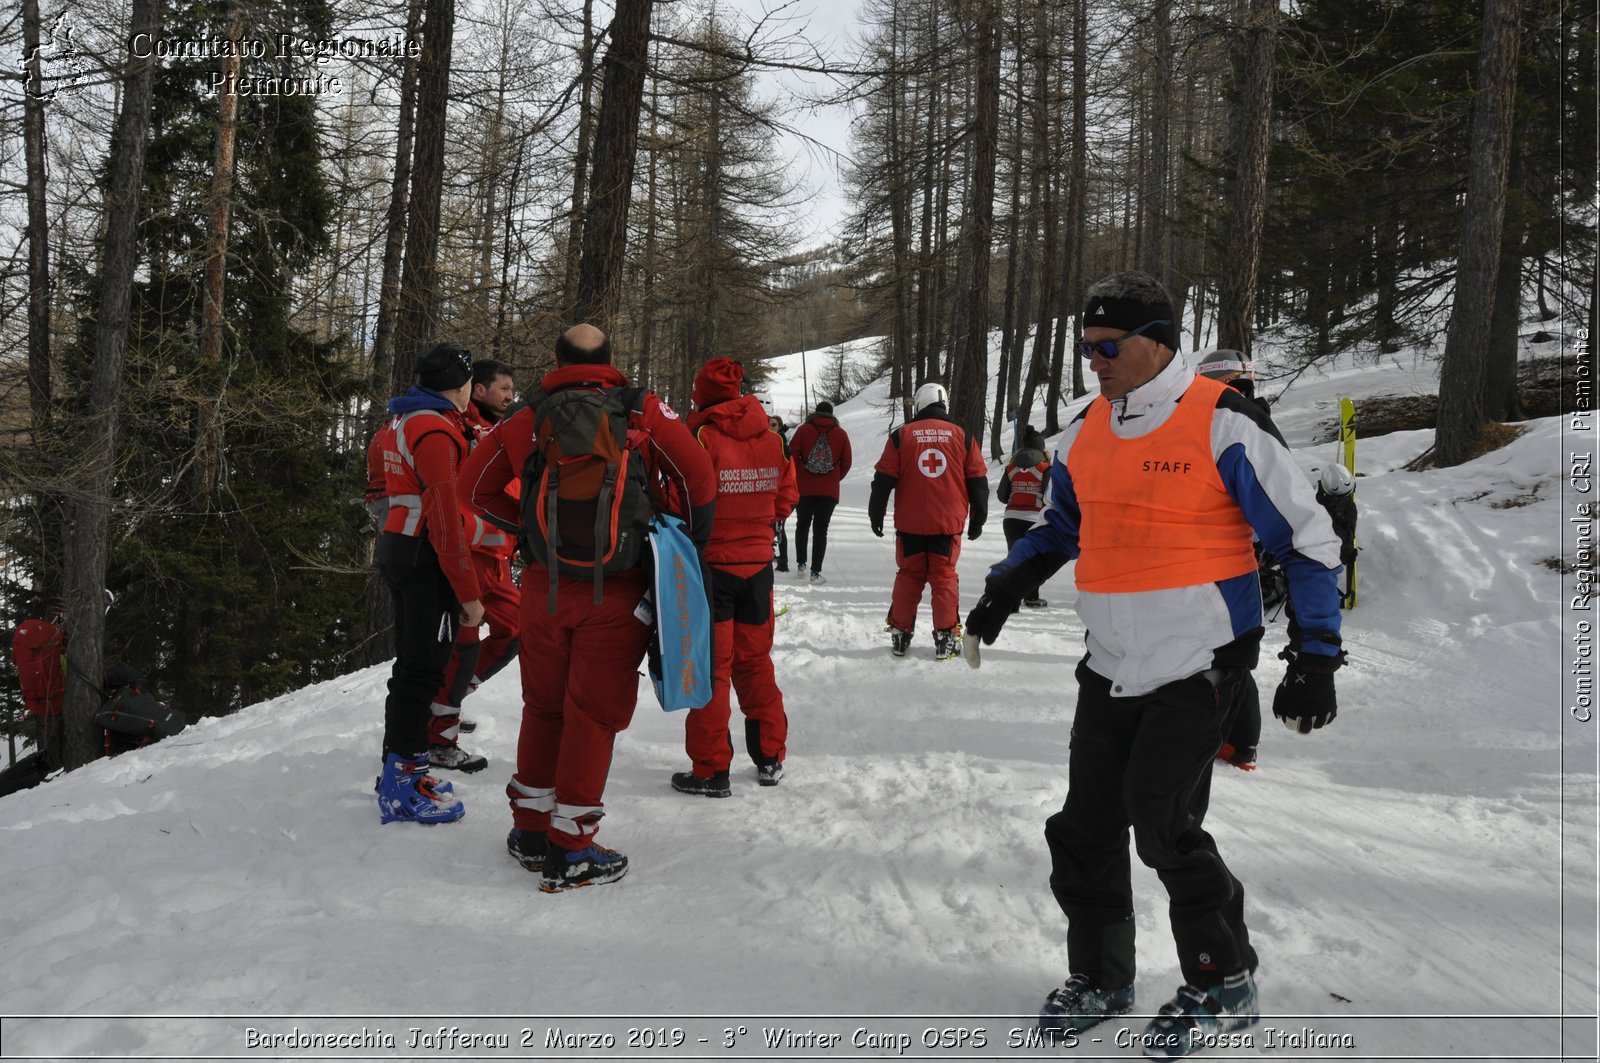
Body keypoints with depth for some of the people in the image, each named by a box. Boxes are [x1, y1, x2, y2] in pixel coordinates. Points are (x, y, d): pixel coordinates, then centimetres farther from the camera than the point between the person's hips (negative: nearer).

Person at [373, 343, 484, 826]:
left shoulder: (405, 421, 15)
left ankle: (401, 771, 28)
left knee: (413, 663, 18)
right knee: (422, 668, -5)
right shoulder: (436, 432, -17)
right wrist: (468, 590, -21)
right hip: (427, 558, -10)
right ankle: (402, 789, 1)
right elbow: (445, 517, -22)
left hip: (398, 548, 10)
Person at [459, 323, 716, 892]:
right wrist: (691, 539, 6)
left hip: (545, 585, 3)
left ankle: (531, 830, 26)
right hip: (617, 590, -3)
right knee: (594, 713, 4)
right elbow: (698, 475, -9)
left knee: (543, 707, 17)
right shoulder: (642, 411, -2)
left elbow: (475, 488, 9)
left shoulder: (526, 420, 5)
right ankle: (570, 850, 6)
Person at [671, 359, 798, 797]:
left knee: (711, 666, 3)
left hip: (711, 566, -5)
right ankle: (770, 757, 24)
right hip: (758, 563, 5)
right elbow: (786, 495, 8)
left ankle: (711, 770, 6)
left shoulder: (701, 437, -15)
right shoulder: (771, 437, 1)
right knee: (755, 661, 18)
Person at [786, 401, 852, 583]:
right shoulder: (840, 434, 2)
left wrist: (799, 475, 8)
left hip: (804, 488, 0)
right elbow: (846, 462, 4)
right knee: (821, 529, 2)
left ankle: (801, 563, 22)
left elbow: (792, 454, -5)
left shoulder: (803, 430, -2)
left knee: (802, 525, 19)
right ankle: (815, 572, -4)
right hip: (829, 491, 0)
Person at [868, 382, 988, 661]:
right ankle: (946, 638, 4)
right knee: (944, 577, 7)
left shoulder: (901, 435, 0)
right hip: (948, 523, 0)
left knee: (908, 577, 12)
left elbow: (884, 479, 0)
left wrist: (876, 513, 10)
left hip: (910, 524, 0)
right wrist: (978, 518, 15)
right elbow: (978, 481, 6)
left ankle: (900, 635, 14)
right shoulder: (962, 436, 2)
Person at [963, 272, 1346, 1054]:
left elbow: (1307, 539, -8)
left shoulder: (1220, 423, -13)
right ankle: (1099, 980, 26)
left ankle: (1225, 986, 12)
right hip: (1112, 667, 7)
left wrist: (1315, 658, -11)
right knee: (1086, 824, 8)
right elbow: (1061, 525, 23)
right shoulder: (1087, 433, 7)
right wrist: (1005, 587, 6)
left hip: (1199, 664, -7)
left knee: (1163, 823, -9)